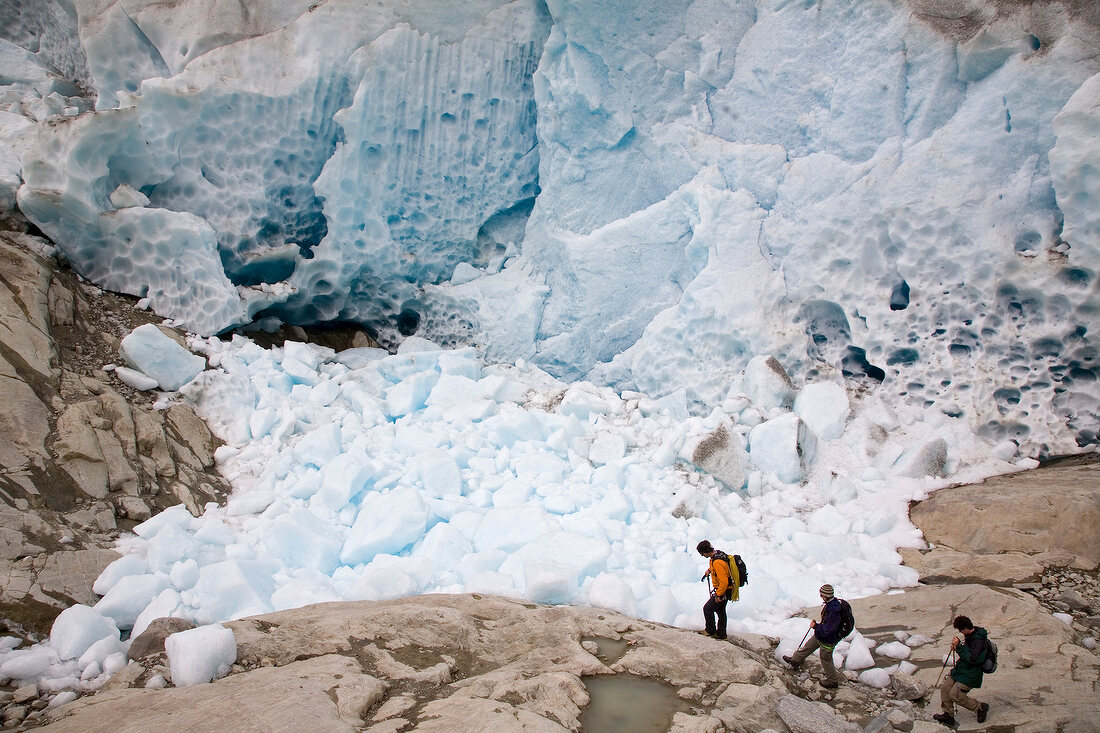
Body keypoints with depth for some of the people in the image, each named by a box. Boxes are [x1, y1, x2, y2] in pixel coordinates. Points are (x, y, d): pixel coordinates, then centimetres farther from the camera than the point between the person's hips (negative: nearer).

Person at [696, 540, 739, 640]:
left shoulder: (717, 562, -31)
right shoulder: (717, 553, 1)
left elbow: (724, 581, -31)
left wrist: (718, 595, -23)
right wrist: (709, 571, 10)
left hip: (724, 590, -10)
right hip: (726, 590, 10)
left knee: (708, 609, 0)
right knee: (720, 610, 20)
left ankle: (710, 631, 14)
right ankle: (721, 633, 30)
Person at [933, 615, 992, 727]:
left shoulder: (979, 640, -26)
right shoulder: (969, 635, 2)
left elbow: (972, 658, -32)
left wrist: (959, 646, -33)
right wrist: (957, 648, 1)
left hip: (969, 674, -9)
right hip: (960, 668, 9)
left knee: (955, 695, -6)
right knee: (945, 688, 3)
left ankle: (981, 707, 14)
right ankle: (948, 716, 15)